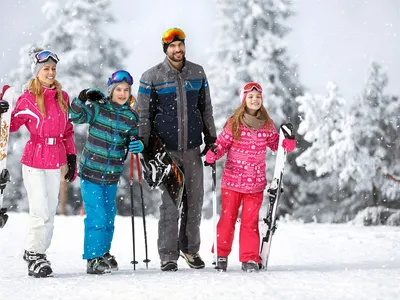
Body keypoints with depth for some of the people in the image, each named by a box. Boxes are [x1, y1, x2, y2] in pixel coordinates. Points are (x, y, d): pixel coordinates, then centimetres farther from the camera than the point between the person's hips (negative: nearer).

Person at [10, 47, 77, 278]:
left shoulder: (62, 97, 10)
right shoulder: (28, 98, -3)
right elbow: (12, 124, -4)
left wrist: (72, 157, 13)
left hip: (56, 162, 5)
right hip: (34, 161, -4)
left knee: (50, 212, 6)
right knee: (41, 212, -8)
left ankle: (37, 252, 18)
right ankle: (35, 255, 6)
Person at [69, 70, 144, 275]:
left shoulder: (131, 117, 5)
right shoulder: (98, 109, -6)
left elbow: (132, 141, 11)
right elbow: (75, 116, -15)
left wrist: (138, 146, -10)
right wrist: (83, 98, -29)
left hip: (112, 175, 5)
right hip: (91, 171, -5)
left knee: (109, 216, 17)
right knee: (96, 217, -9)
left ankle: (104, 253, 34)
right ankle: (93, 259, 0)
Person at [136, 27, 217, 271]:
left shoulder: (197, 73, 8)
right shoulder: (152, 77, -1)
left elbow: (206, 109, 17)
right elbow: (143, 115, 2)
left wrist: (211, 139, 15)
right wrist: (143, 148, -2)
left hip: (193, 148, 3)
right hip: (166, 149, -3)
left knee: (195, 200, 5)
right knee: (170, 202, -5)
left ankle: (190, 248, 20)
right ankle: (168, 254, 2)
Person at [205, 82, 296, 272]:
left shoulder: (267, 125, 5)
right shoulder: (234, 123, -3)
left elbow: (277, 145, 15)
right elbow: (222, 143, 0)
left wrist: (288, 139, -4)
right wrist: (212, 155, -19)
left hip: (256, 183, 1)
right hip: (232, 180, -1)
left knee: (250, 221, 2)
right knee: (227, 218, 6)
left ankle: (250, 258, 8)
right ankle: (221, 254, 20)